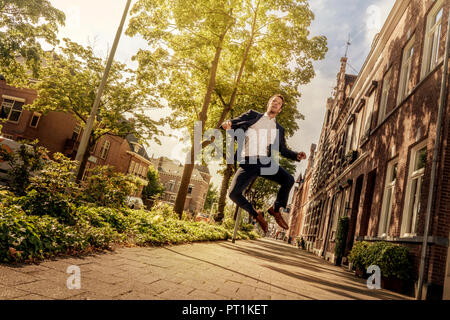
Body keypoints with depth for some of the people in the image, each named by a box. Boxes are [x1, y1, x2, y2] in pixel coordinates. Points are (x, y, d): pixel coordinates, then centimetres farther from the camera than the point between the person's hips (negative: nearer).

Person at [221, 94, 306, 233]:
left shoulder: (279, 129, 23)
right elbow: (234, 124, 13)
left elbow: (283, 150, 27)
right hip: (248, 163, -1)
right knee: (233, 193, -18)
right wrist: (228, 124, -12)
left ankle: (276, 209, 1)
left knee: (289, 179, -24)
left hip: (266, 162, 2)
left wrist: (297, 155, 8)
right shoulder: (253, 115, 17)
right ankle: (256, 214, 10)